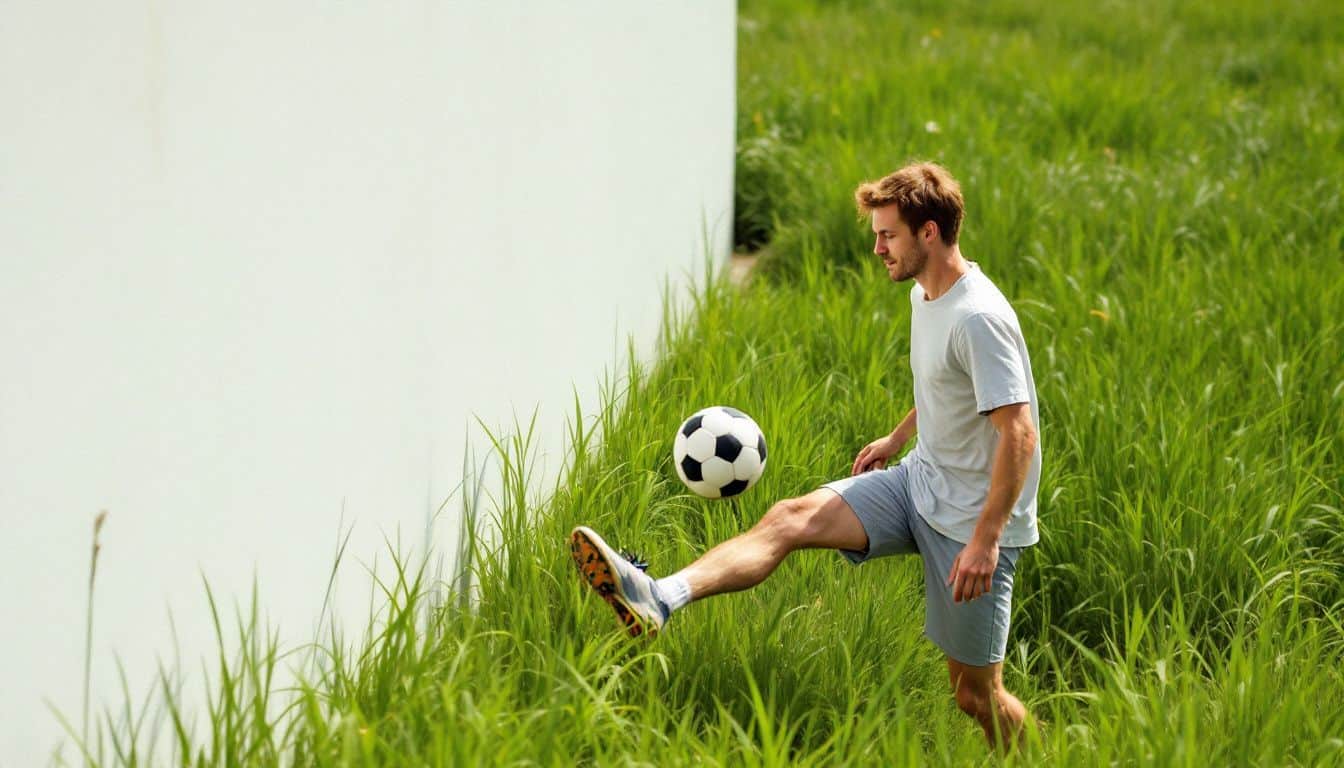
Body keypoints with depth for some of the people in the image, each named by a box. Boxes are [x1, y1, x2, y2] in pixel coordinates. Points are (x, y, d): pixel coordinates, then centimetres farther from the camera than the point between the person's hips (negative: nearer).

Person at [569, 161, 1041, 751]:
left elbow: (1019, 433, -27)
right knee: (790, 518, -14)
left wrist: (986, 540, -29)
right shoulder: (924, 294, 6)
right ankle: (660, 599, -31)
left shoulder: (979, 319, -24)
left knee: (975, 693, 0)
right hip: (919, 481, 8)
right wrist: (897, 439, 26)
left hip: (973, 519, -8)